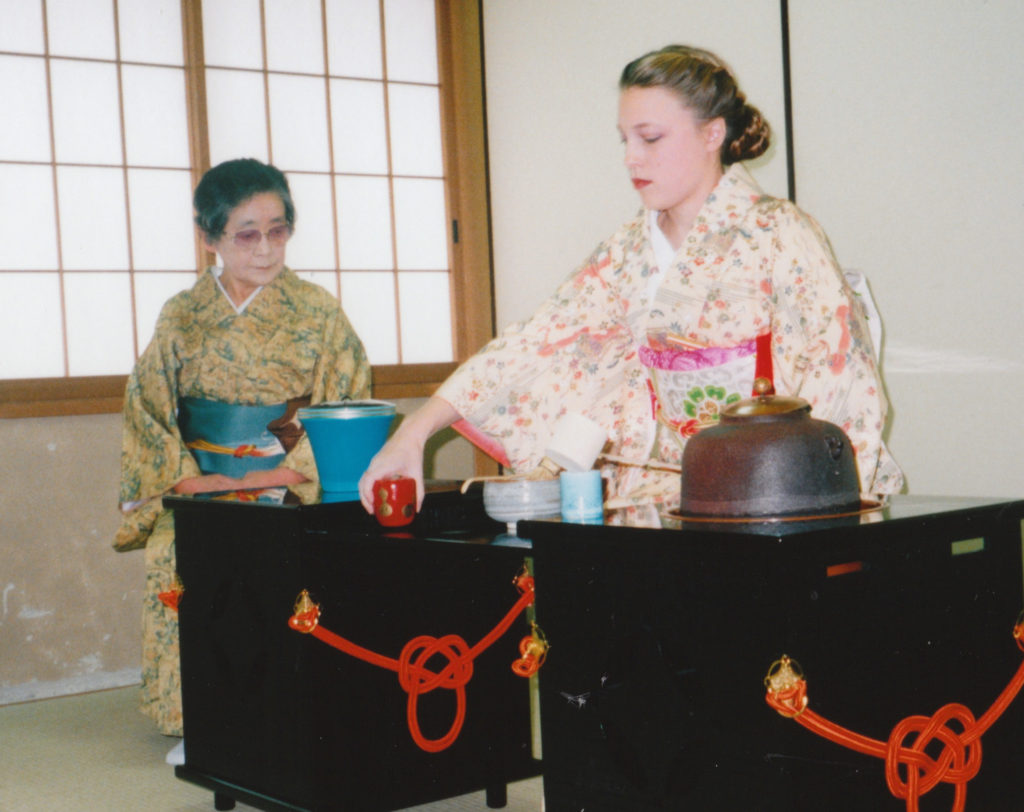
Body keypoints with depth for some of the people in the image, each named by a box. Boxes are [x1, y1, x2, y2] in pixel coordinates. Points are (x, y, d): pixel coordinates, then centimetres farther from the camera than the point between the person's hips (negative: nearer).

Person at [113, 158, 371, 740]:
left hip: (293, 488, -1)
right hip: (200, 490, 2)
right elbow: (147, 409, 7)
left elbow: (347, 409, 0)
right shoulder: (182, 316, 9)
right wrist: (188, 477, -8)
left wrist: (283, 476, -13)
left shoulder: (317, 311, 4)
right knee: (175, 553, -27)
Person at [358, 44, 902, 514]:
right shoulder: (630, 251, 10)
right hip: (665, 482, 5)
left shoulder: (781, 236, -5)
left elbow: (844, 384, -10)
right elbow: (535, 343, 3)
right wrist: (415, 432, -7)